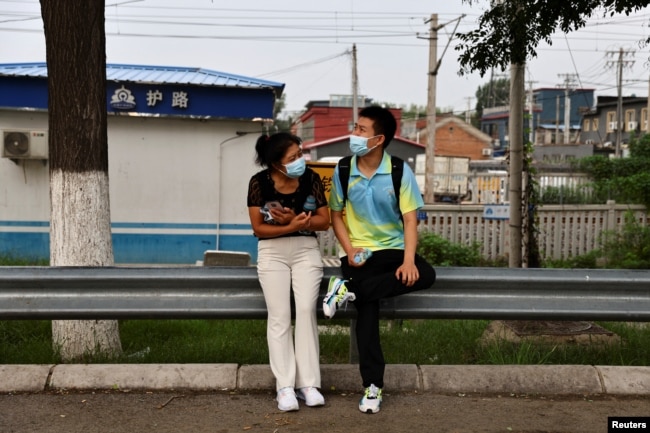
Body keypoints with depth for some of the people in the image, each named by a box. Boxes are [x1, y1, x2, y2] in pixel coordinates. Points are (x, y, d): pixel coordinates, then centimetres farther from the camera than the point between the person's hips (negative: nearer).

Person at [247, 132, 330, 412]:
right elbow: (258, 228, -7)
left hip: (306, 250, 1)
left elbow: (324, 221, -1)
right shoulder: (259, 182, -9)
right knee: (279, 315, -8)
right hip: (272, 252, -1)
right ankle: (285, 386, -5)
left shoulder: (310, 178, -5)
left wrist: (295, 220, -17)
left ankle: (308, 383, -7)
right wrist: (290, 227, -20)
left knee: (306, 310, -13)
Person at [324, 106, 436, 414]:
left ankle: (349, 289, -23)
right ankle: (372, 385, -10)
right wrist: (350, 250, -11)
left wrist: (408, 260, -22)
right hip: (359, 252, -1)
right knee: (367, 308, -19)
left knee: (426, 275, -27)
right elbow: (335, 215, 5)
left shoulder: (400, 171, -7)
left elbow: (410, 219, -9)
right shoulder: (343, 171, -3)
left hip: (392, 249, 1)